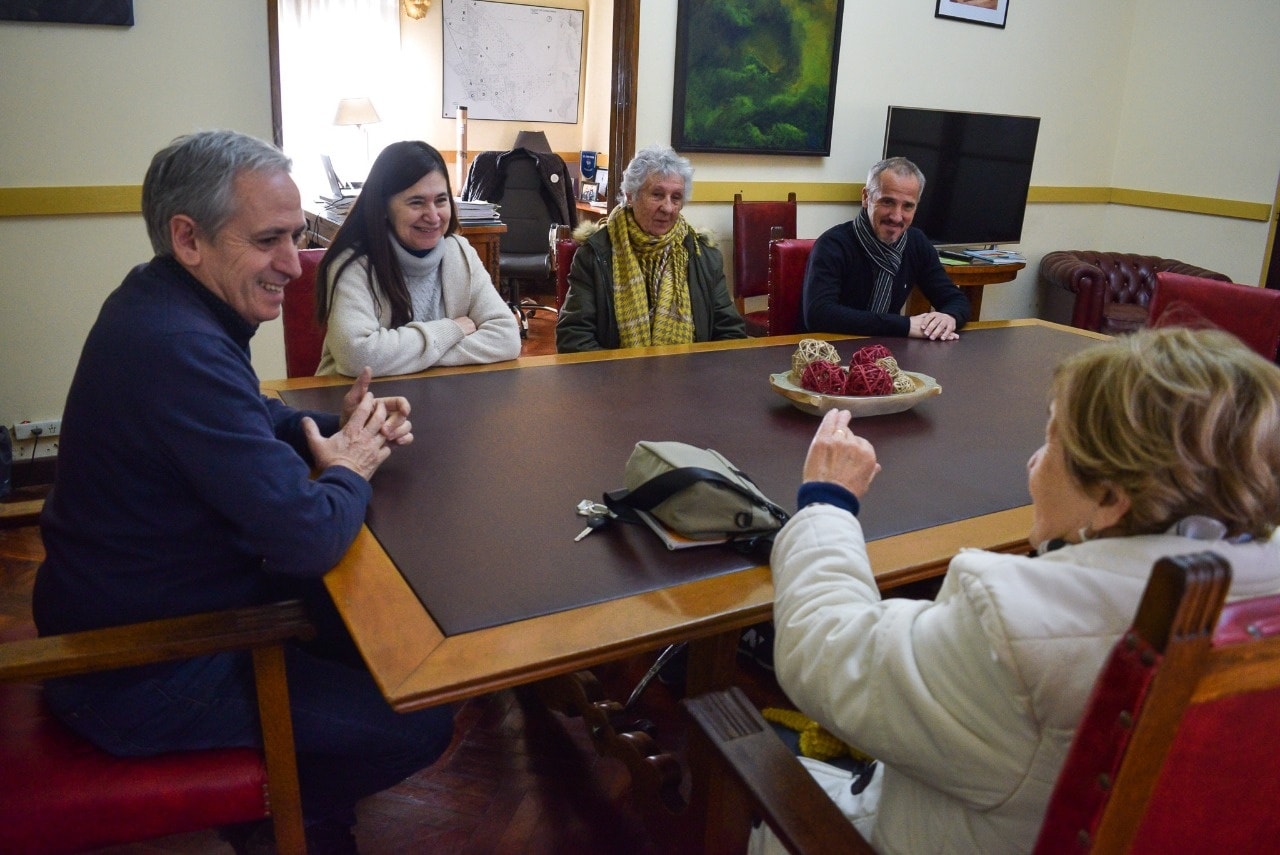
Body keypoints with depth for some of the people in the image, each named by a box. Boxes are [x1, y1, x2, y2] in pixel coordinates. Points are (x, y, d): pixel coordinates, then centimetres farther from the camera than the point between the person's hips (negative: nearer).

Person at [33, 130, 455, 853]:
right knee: (421, 724, -7)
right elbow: (308, 538, -34)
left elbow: (256, 418, 15)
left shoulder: (167, 304, 0)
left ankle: (304, 795, 34)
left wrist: (340, 427, -5)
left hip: (138, 606, 10)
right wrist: (350, 469, -13)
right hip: (142, 673, -10)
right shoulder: (179, 347, -33)